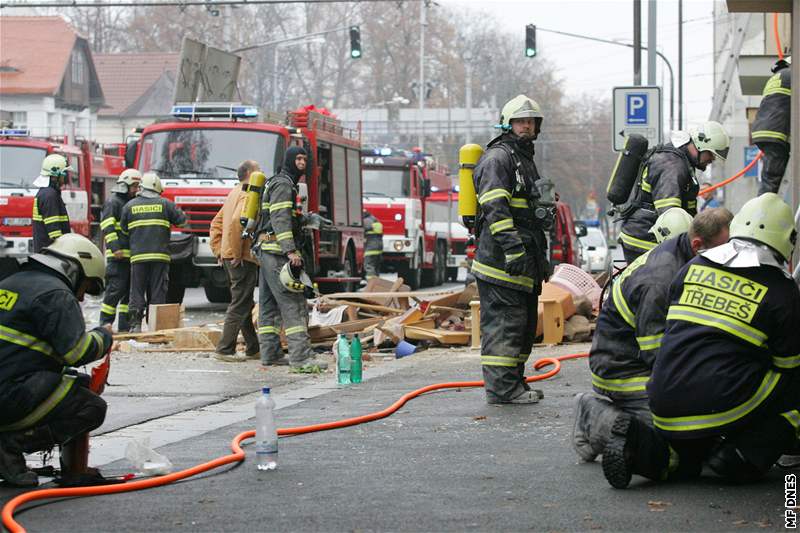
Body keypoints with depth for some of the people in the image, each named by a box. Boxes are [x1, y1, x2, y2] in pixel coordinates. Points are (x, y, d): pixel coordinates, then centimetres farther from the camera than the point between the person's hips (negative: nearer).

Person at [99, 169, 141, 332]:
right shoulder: (113, 202, -5)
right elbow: (107, 227, -15)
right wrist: (115, 247, -25)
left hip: (132, 255, 9)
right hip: (117, 256, -9)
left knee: (129, 291, 9)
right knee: (115, 290, -12)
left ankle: (125, 326, 14)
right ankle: (105, 324, -9)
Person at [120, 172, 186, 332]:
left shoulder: (130, 205, 6)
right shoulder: (165, 204, 1)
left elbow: (124, 229, 14)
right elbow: (182, 220, 9)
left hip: (138, 256, 1)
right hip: (160, 255, -1)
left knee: (137, 291, 4)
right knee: (158, 293, 3)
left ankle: (135, 324, -5)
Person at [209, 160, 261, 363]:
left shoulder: (235, 193, 20)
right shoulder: (249, 195, -12)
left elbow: (217, 223, 22)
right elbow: (237, 221, -27)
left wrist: (218, 250, 18)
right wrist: (236, 253, -22)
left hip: (229, 257, 10)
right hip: (243, 259, -10)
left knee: (245, 304, 15)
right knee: (240, 306, -7)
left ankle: (253, 348, 22)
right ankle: (225, 350, -7)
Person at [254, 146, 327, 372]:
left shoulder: (281, 184, 23)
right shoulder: (283, 184, -10)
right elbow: (280, 219, -20)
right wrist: (290, 251, -26)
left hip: (266, 251, 11)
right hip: (277, 251, -11)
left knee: (269, 304, 11)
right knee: (293, 304, -15)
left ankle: (270, 353, 15)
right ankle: (301, 357, -22)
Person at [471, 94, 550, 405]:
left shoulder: (526, 160, 25)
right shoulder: (497, 157, -8)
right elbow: (494, 206, -20)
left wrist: (542, 258, 29)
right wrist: (512, 247, -27)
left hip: (524, 264, 10)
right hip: (501, 261, -10)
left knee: (524, 324, 13)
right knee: (504, 321, -10)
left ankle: (515, 382, 20)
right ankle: (501, 387, -10)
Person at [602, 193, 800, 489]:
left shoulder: (692, 268, 13)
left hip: (665, 407, 6)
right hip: (722, 405, -6)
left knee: (684, 464, 30)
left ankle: (640, 445, -2)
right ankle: (745, 456, -6)